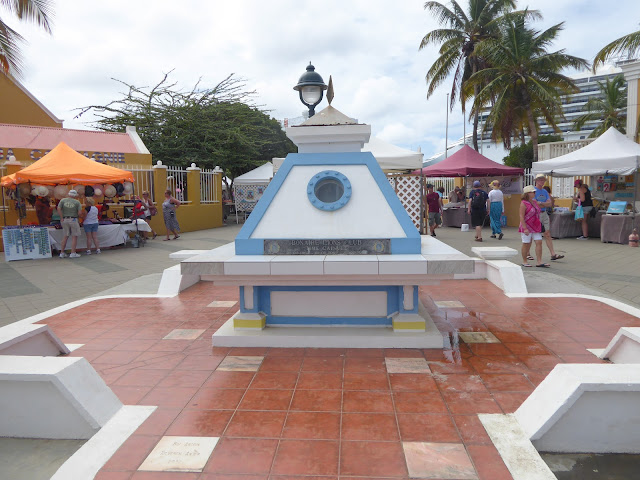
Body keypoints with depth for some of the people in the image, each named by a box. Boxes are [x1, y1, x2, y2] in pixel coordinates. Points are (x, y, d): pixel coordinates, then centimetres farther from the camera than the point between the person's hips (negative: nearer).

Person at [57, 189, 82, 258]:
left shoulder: (63, 200, 3)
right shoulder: (77, 202, -4)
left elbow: (58, 209, -8)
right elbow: (79, 213, -10)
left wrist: (62, 218, -4)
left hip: (65, 220, 4)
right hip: (73, 220, -4)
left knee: (65, 237, 11)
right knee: (74, 237, 0)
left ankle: (62, 253, 11)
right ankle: (73, 253, -5)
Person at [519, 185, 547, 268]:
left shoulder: (534, 202, 12)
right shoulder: (524, 203, -11)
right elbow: (521, 216, -16)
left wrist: (539, 225, 19)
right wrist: (525, 228, -22)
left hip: (536, 226, 7)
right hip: (527, 227, -7)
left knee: (539, 242, -1)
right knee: (526, 244, 1)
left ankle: (539, 262, 0)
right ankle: (524, 261, 14)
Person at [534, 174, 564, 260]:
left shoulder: (545, 191, 14)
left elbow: (550, 204, 5)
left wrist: (540, 203, -10)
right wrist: (545, 204, -7)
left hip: (544, 214, 6)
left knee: (547, 234, 2)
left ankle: (553, 254, -1)